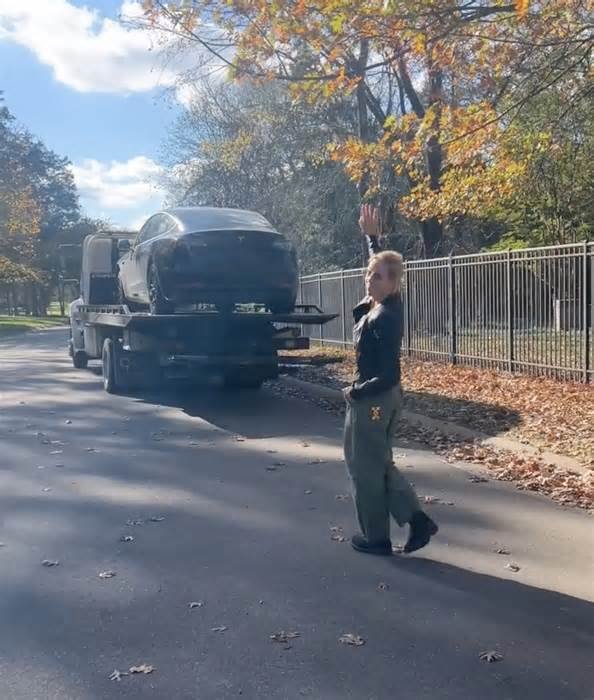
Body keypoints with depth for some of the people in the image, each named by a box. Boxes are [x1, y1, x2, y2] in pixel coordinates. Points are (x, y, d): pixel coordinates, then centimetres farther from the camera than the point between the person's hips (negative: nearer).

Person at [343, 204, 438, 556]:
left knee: (366, 469, 5)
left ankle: (377, 538, 17)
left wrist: (356, 392, -14)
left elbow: (389, 375, -25)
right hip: (386, 396, 9)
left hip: (373, 399, -9)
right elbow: (381, 262, 23)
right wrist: (372, 236, 22)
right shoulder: (386, 303, 1)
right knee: (379, 464, 19)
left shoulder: (383, 318, -23)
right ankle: (418, 519, 17)